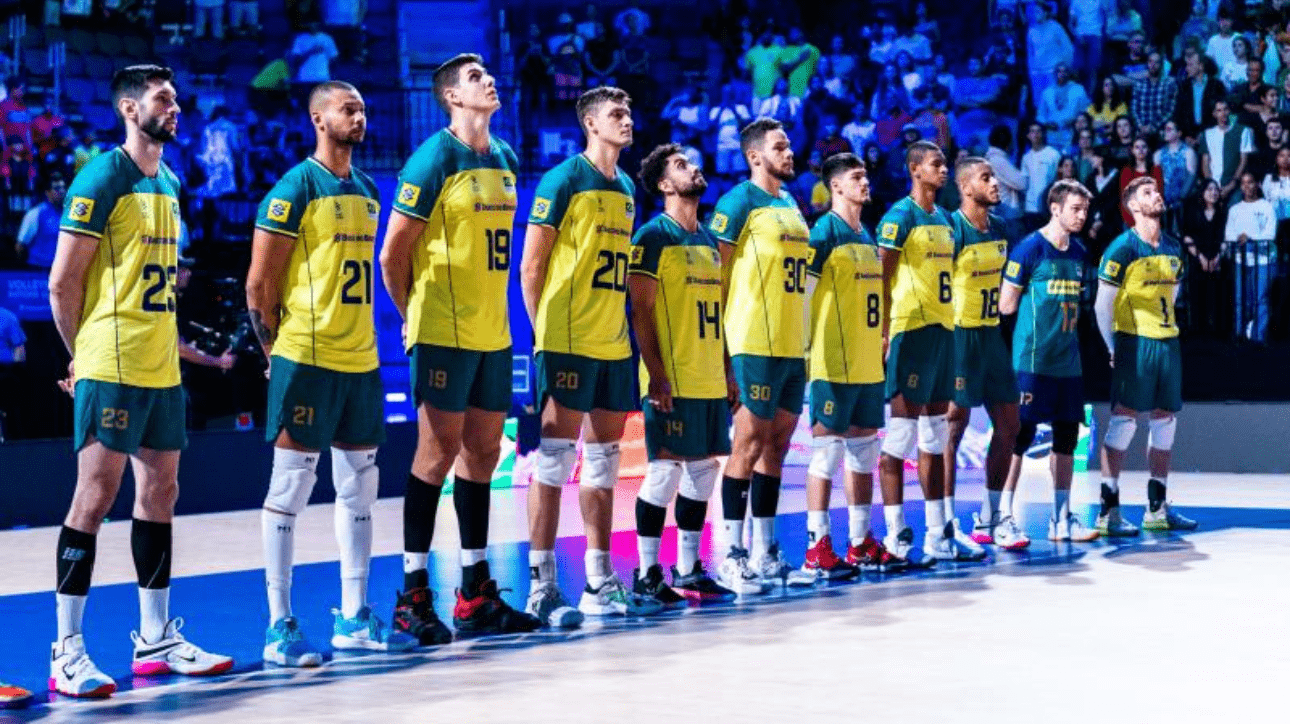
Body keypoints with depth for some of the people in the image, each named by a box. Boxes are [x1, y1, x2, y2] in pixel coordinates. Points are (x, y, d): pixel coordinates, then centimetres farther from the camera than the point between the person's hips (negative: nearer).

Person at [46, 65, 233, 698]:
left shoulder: (170, 183, 15)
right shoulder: (102, 179, -10)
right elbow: (62, 282, -11)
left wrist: (173, 343, 17)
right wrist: (82, 356, -4)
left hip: (162, 367, 8)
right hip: (112, 370, -8)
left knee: (160, 494, 11)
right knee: (95, 496, -7)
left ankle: (156, 639, 20)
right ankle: (67, 652, -3)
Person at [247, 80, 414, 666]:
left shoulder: (367, 191, 14)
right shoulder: (295, 190, -9)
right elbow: (259, 284, -9)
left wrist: (361, 340, 15)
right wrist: (279, 352, -6)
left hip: (360, 358, 8)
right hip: (306, 359, -8)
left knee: (359, 484, 11)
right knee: (291, 484, -3)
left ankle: (353, 618, 20)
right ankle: (280, 626, 1)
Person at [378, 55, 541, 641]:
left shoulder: (506, 160, 13)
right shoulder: (434, 160, -10)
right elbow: (392, 254, -9)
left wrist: (494, 306, 17)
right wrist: (414, 317, -2)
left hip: (493, 333, 7)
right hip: (445, 332, -7)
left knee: (483, 452, 10)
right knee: (438, 451, -6)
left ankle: (476, 594, 17)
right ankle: (413, 593, 1)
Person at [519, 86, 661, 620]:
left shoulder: (626, 188, 16)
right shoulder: (563, 180, -6)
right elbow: (530, 267, -8)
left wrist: (623, 328, 15)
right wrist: (543, 334, -11)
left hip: (613, 343, 8)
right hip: (567, 343, -8)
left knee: (603, 460, 10)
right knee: (555, 457, -7)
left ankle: (600, 585, 16)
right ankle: (542, 587, -4)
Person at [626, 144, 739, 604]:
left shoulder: (708, 239, 17)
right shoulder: (654, 235, -7)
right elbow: (641, 310, -12)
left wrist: (727, 369, 16)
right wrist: (656, 373, -18)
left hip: (711, 378, 8)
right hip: (674, 379, -8)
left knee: (704, 468, 9)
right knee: (667, 468, -7)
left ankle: (688, 570, 16)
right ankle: (647, 573, 1)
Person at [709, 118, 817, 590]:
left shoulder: (791, 205, 18)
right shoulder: (740, 202, -7)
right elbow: (716, 272, -10)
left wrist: (802, 338, 18)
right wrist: (720, 348, -14)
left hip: (792, 345, 8)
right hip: (756, 345, -8)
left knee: (776, 445, 10)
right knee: (749, 444, -6)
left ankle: (765, 554, 15)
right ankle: (731, 557, -1)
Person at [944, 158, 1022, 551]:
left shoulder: (1000, 228, 10)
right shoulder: (952, 230, -14)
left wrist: (997, 323, 18)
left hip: (991, 333, 8)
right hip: (959, 335, -8)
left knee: (1008, 425, 9)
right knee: (954, 426, -5)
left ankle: (989, 519, 17)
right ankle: (947, 523, 0)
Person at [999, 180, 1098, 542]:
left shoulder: (1078, 252, 12)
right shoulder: (1030, 248, -10)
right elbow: (1006, 304, -9)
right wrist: (1038, 308, 2)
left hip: (1067, 359, 7)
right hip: (1032, 359, -7)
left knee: (1067, 436, 9)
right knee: (1020, 434, -5)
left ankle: (1061, 518, 16)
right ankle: (1004, 514, 2)